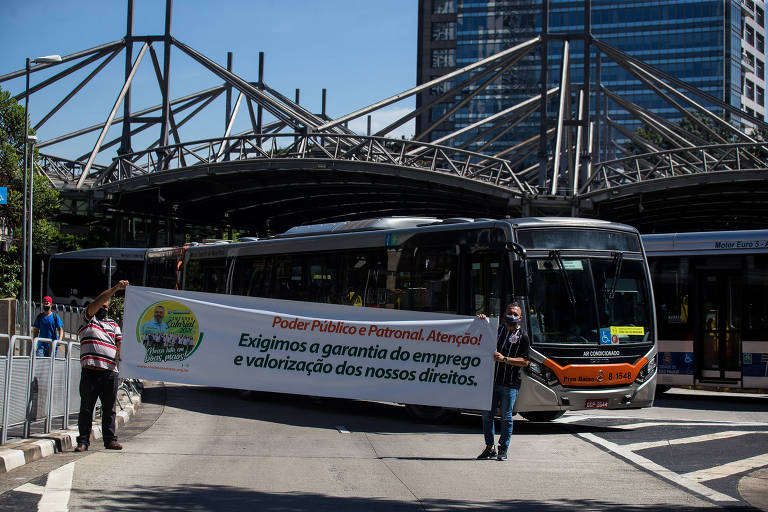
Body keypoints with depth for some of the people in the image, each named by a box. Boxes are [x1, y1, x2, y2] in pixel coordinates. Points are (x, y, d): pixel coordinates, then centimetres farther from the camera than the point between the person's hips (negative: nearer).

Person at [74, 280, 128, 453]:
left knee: (109, 409, 7)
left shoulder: (113, 324, 22)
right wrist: (115, 289, -13)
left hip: (110, 373, 4)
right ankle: (83, 440, 3)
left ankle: (110, 439, 14)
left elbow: (120, 346, 15)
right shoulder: (87, 318, 9)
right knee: (86, 408, -1)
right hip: (90, 372, -4)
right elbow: (97, 303, -7)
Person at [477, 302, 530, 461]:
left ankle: (503, 449, 9)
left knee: (506, 417, 0)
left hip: (510, 384, -3)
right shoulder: (496, 330, 13)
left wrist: (505, 359, -16)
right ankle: (490, 448, 14)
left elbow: (525, 361, -4)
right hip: (491, 380, 4)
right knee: (487, 415, 4)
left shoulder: (522, 337, 2)